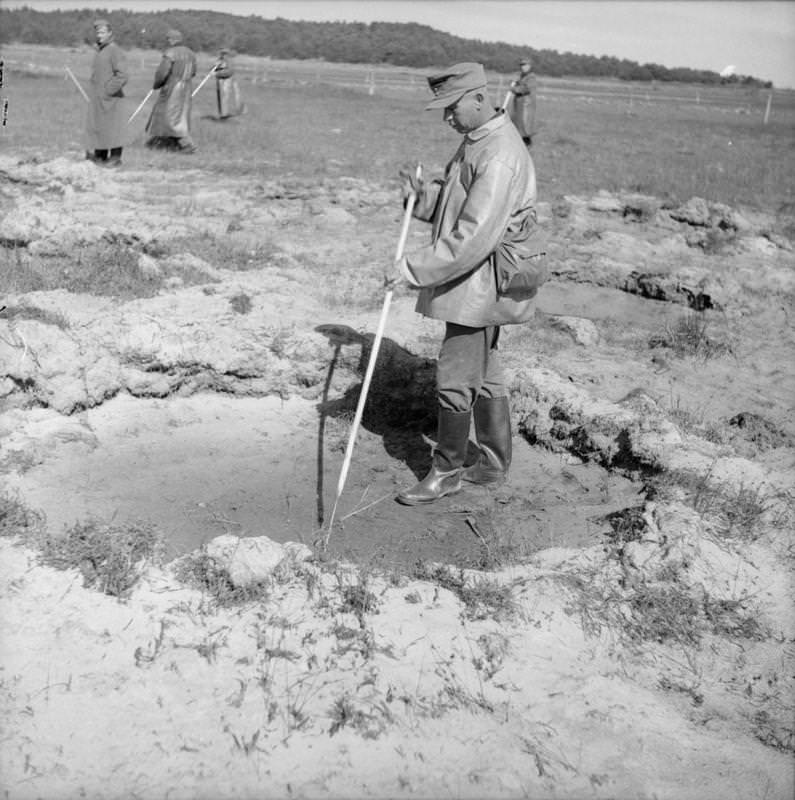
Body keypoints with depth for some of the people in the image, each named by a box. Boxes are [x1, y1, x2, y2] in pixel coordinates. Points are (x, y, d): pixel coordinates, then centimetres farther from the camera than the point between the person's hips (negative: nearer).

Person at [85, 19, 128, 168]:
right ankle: (100, 156, 16)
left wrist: (108, 91, -16)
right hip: (96, 99, 9)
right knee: (95, 126, 10)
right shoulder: (99, 51, 16)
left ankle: (115, 158, 1)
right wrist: (93, 94, 16)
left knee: (112, 127, -4)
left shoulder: (115, 51, -11)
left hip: (109, 98, -9)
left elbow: (122, 76, -18)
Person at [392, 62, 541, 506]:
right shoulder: (478, 140, 12)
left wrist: (414, 268, -23)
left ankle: (447, 471, 15)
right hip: (472, 282, 10)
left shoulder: (500, 156, -22)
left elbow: (473, 237, -28)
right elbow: (455, 202, 18)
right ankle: (494, 464, 30)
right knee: (485, 374, 17)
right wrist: (425, 192, -2)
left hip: (479, 283, -10)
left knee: (456, 379, -1)